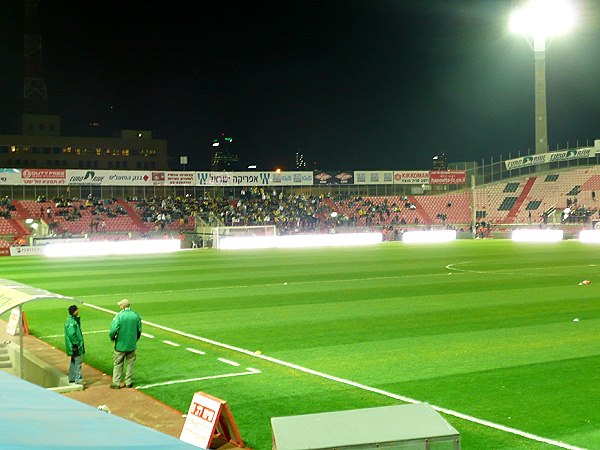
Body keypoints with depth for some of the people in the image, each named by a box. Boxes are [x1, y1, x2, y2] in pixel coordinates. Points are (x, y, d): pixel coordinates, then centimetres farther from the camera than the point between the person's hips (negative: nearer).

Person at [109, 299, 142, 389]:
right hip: (132, 345, 3)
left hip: (120, 345, -3)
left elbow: (113, 330, -18)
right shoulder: (136, 315, -4)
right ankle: (128, 382, 19)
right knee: (130, 364, 15)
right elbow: (139, 330, 4)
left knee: (118, 364, 9)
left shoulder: (119, 316, -16)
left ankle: (116, 383, 13)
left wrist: (112, 338, 3)